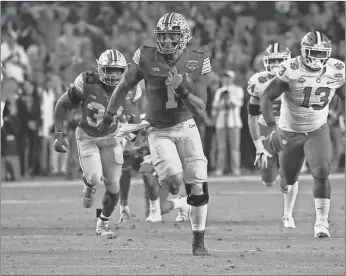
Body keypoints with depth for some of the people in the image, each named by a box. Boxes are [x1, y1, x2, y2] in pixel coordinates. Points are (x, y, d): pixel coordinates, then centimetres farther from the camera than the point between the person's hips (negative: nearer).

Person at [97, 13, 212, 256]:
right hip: (159, 132, -2)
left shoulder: (197, 63, -10)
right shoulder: (147, 58, -13)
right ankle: (169, 184, 17)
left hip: (186, 127, 2)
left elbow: (200, 109, -10)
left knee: (198, 185, -7)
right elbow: (124, 87, 3)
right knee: (173, 178, -24)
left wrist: (181, 89, -28)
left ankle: (199, 242, 6)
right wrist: (109, 117, 13)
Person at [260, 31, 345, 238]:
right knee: (288, 181, 12)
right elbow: (266, 98, -18)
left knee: (321, 173, -20)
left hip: (318, 130, 1)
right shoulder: (291, 70, -23)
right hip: (290, 131, -1)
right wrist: (273, 128, -27)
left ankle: (322, 221, -13)